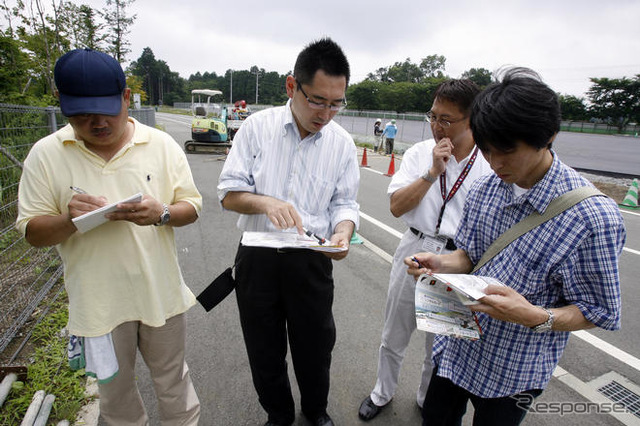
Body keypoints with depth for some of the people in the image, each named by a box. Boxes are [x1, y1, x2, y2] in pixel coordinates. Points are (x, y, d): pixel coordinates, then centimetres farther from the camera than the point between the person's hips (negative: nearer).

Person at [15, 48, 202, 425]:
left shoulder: (162, 144, -5)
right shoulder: (46, 154, -5)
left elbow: (192, 206, -1)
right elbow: (32, 232, -1)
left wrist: (162, 214, -23)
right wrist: (69, 220, -22)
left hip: (161, 293, 0)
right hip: (97, 301, 1)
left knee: (173, 381, 20)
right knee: (116, 393, 23)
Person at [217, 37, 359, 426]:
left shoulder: (343, 143, -3)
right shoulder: (258, 126, -7)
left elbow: (344, 203, 1)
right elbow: (229, 193, -7)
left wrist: (342, 234, -21)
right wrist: (266, 202, -27)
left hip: (312, 261, 1)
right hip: (258, 258, 0)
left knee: (315, 346, 17)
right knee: (264, 350, 17)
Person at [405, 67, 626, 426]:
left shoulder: (593, 216, -23)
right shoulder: (485, 189, -5)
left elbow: (600, 311, -14)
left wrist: (534, 316, -33)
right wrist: (441, 264, -16)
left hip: (514, 369, -4)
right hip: (458, 345, 5)